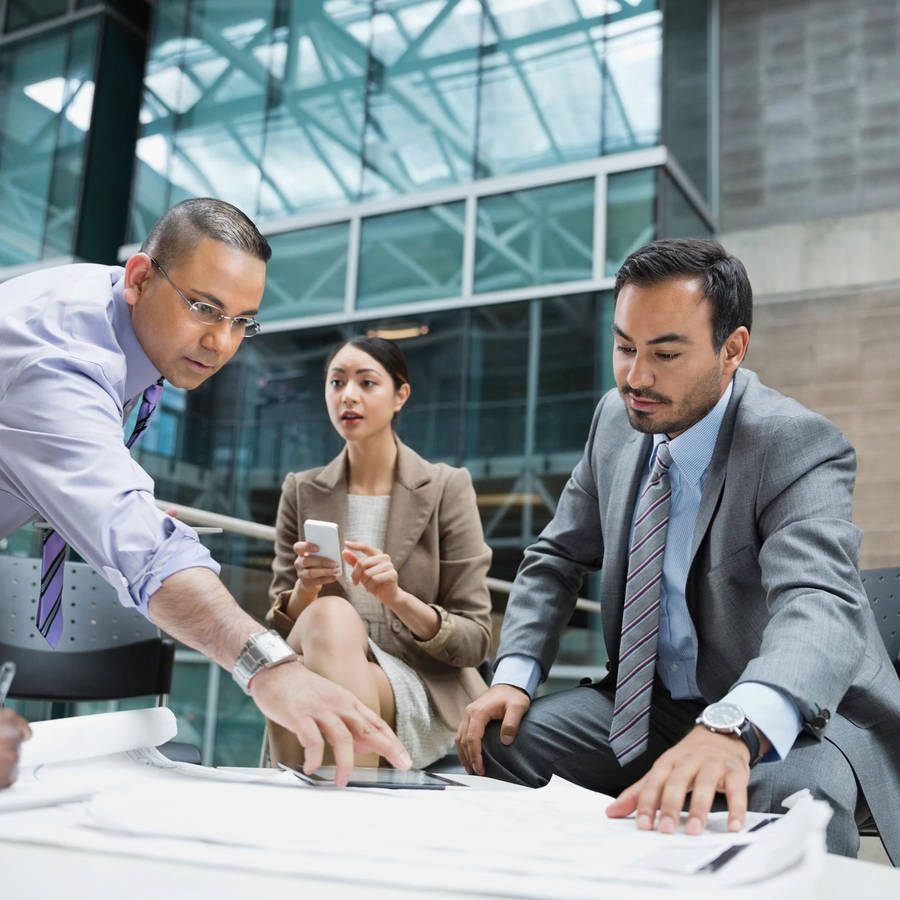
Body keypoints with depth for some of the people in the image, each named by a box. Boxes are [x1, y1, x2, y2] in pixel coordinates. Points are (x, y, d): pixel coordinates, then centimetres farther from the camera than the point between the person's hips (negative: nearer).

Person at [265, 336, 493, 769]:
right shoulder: (301, 491, 9)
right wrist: (304, 590, -15)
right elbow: (279, 632, 9)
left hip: (423, 696, -2)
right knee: (331, 615, -32)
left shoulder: (446, 487, 1)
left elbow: (475, 640, -1)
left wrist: (399, 598, -19)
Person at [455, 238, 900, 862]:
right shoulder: (618, 418, -1)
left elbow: (820, 607, -39)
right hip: (649, 703, 6)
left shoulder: (799, 447, -22)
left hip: (791, 716, -5)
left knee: (794, 802, -37)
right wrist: (514, 673, -10)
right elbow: (558, 557, 7)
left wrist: (732, 729, -59)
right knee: (496, 742, -11)